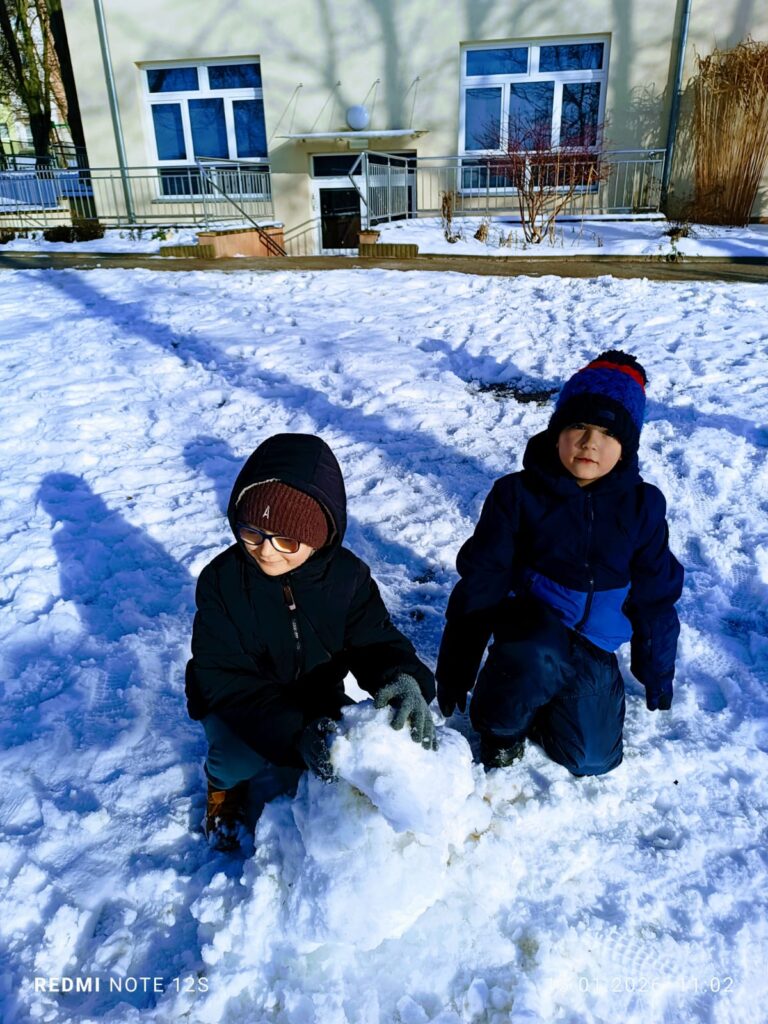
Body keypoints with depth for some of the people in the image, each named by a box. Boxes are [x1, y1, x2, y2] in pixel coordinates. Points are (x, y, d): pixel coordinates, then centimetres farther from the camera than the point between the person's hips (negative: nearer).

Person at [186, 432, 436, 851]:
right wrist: (292, 734, -41)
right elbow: (225, 679, -26)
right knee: (244, 757, -30)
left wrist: (405, 679, -41)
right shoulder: (222, 579, -24)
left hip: (315, 697, 3)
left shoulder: (347, 575, -18)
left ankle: (284, 778, 18)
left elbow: (376, 641, -15)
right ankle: (224, 782, 12)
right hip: (236, 704, -2)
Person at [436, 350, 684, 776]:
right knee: (535, 660, -38)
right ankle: (499, 726, -4)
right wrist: (455, 667, -10)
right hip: (530, 620, -3)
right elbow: (479, 582, -10)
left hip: (595, 644, 3)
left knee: (590, 757, -3)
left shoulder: (642, 505, -4)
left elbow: (655, 596, 6)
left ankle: (540, 697, 27)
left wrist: (657, 673, 13)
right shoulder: (517, 494, -12)